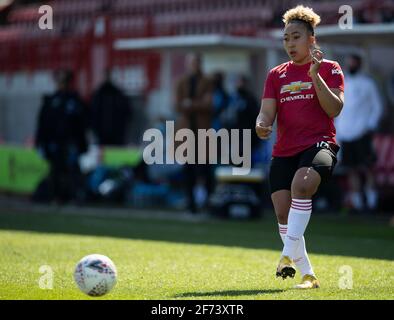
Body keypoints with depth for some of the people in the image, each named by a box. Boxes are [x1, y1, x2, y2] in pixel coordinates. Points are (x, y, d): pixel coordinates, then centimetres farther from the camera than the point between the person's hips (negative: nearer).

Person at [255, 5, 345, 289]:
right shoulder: (277, 75, 16)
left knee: (301, 184, -35)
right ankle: (308, 275, 9)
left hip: (319, 145, -5)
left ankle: (288, 255, -33)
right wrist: (262, 125, -15)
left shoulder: (329, 69, 5)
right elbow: (267, 112, 8)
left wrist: (315, 74, -16)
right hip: (284, 151, 5)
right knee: (283, 213, -4)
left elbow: (335, 109, -8)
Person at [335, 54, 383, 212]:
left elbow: (377, 107, 3)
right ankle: (357, 203, 5)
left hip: (362, 133, -4)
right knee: (352, 170, 3)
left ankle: (371, 202, -8)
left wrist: (371, 126, -8)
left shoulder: (367, 83, 4)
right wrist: (337, 130, 12)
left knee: (366, 168, -10)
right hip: (345, 134, 4)